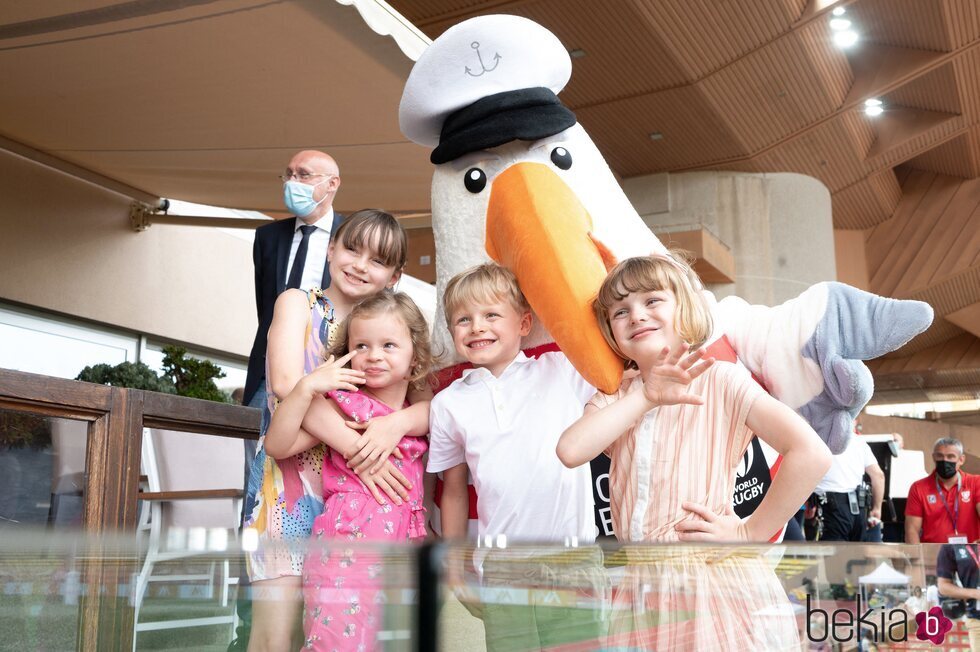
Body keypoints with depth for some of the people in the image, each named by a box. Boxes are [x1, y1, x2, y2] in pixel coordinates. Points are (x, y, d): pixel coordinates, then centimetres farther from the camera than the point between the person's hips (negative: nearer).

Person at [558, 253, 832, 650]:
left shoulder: (719, 381, -5)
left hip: (717, 584, -4)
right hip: (638, 592, 4)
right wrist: (646, 397, -11)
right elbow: (571, 452, -11)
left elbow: (812, 454, -16)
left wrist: (751, 532, -11)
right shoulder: (614, 401, 10)